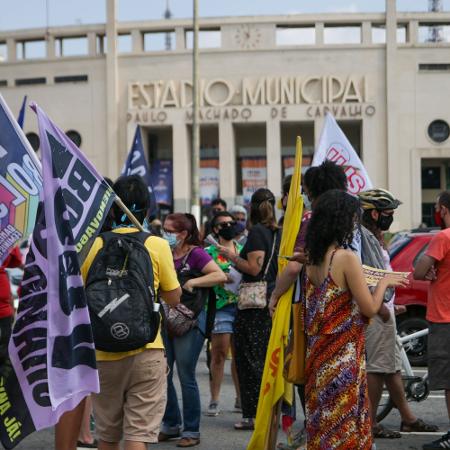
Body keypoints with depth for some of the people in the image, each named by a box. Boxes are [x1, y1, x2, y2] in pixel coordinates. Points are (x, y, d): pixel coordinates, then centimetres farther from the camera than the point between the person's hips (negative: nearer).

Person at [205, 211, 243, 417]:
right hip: (221, 306, -4)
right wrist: (225, 279, -19)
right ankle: (214, 400, 1)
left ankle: (240, 398, 17)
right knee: (219, 354, -5)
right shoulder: (210, 252, 2)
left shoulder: (242, 250, 16)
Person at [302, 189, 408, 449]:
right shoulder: (347, 258, -16)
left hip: (318, 351, 7)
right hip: (344, 356, -7)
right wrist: (385, 283, 3)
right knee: (345, 424, 1)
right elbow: (369, 309, -13)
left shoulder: (312, 259, 6)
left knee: (323, 420, 15)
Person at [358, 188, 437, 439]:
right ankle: (370, 423, -1)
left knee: (393, 365, 15)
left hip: (384, 308, 11)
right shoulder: (363, 237, -16)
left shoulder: (375, 238, 17)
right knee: (377, 367, -6)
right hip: (376, 312, -11)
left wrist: (391, 305, 18)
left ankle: (408, 419, 22)